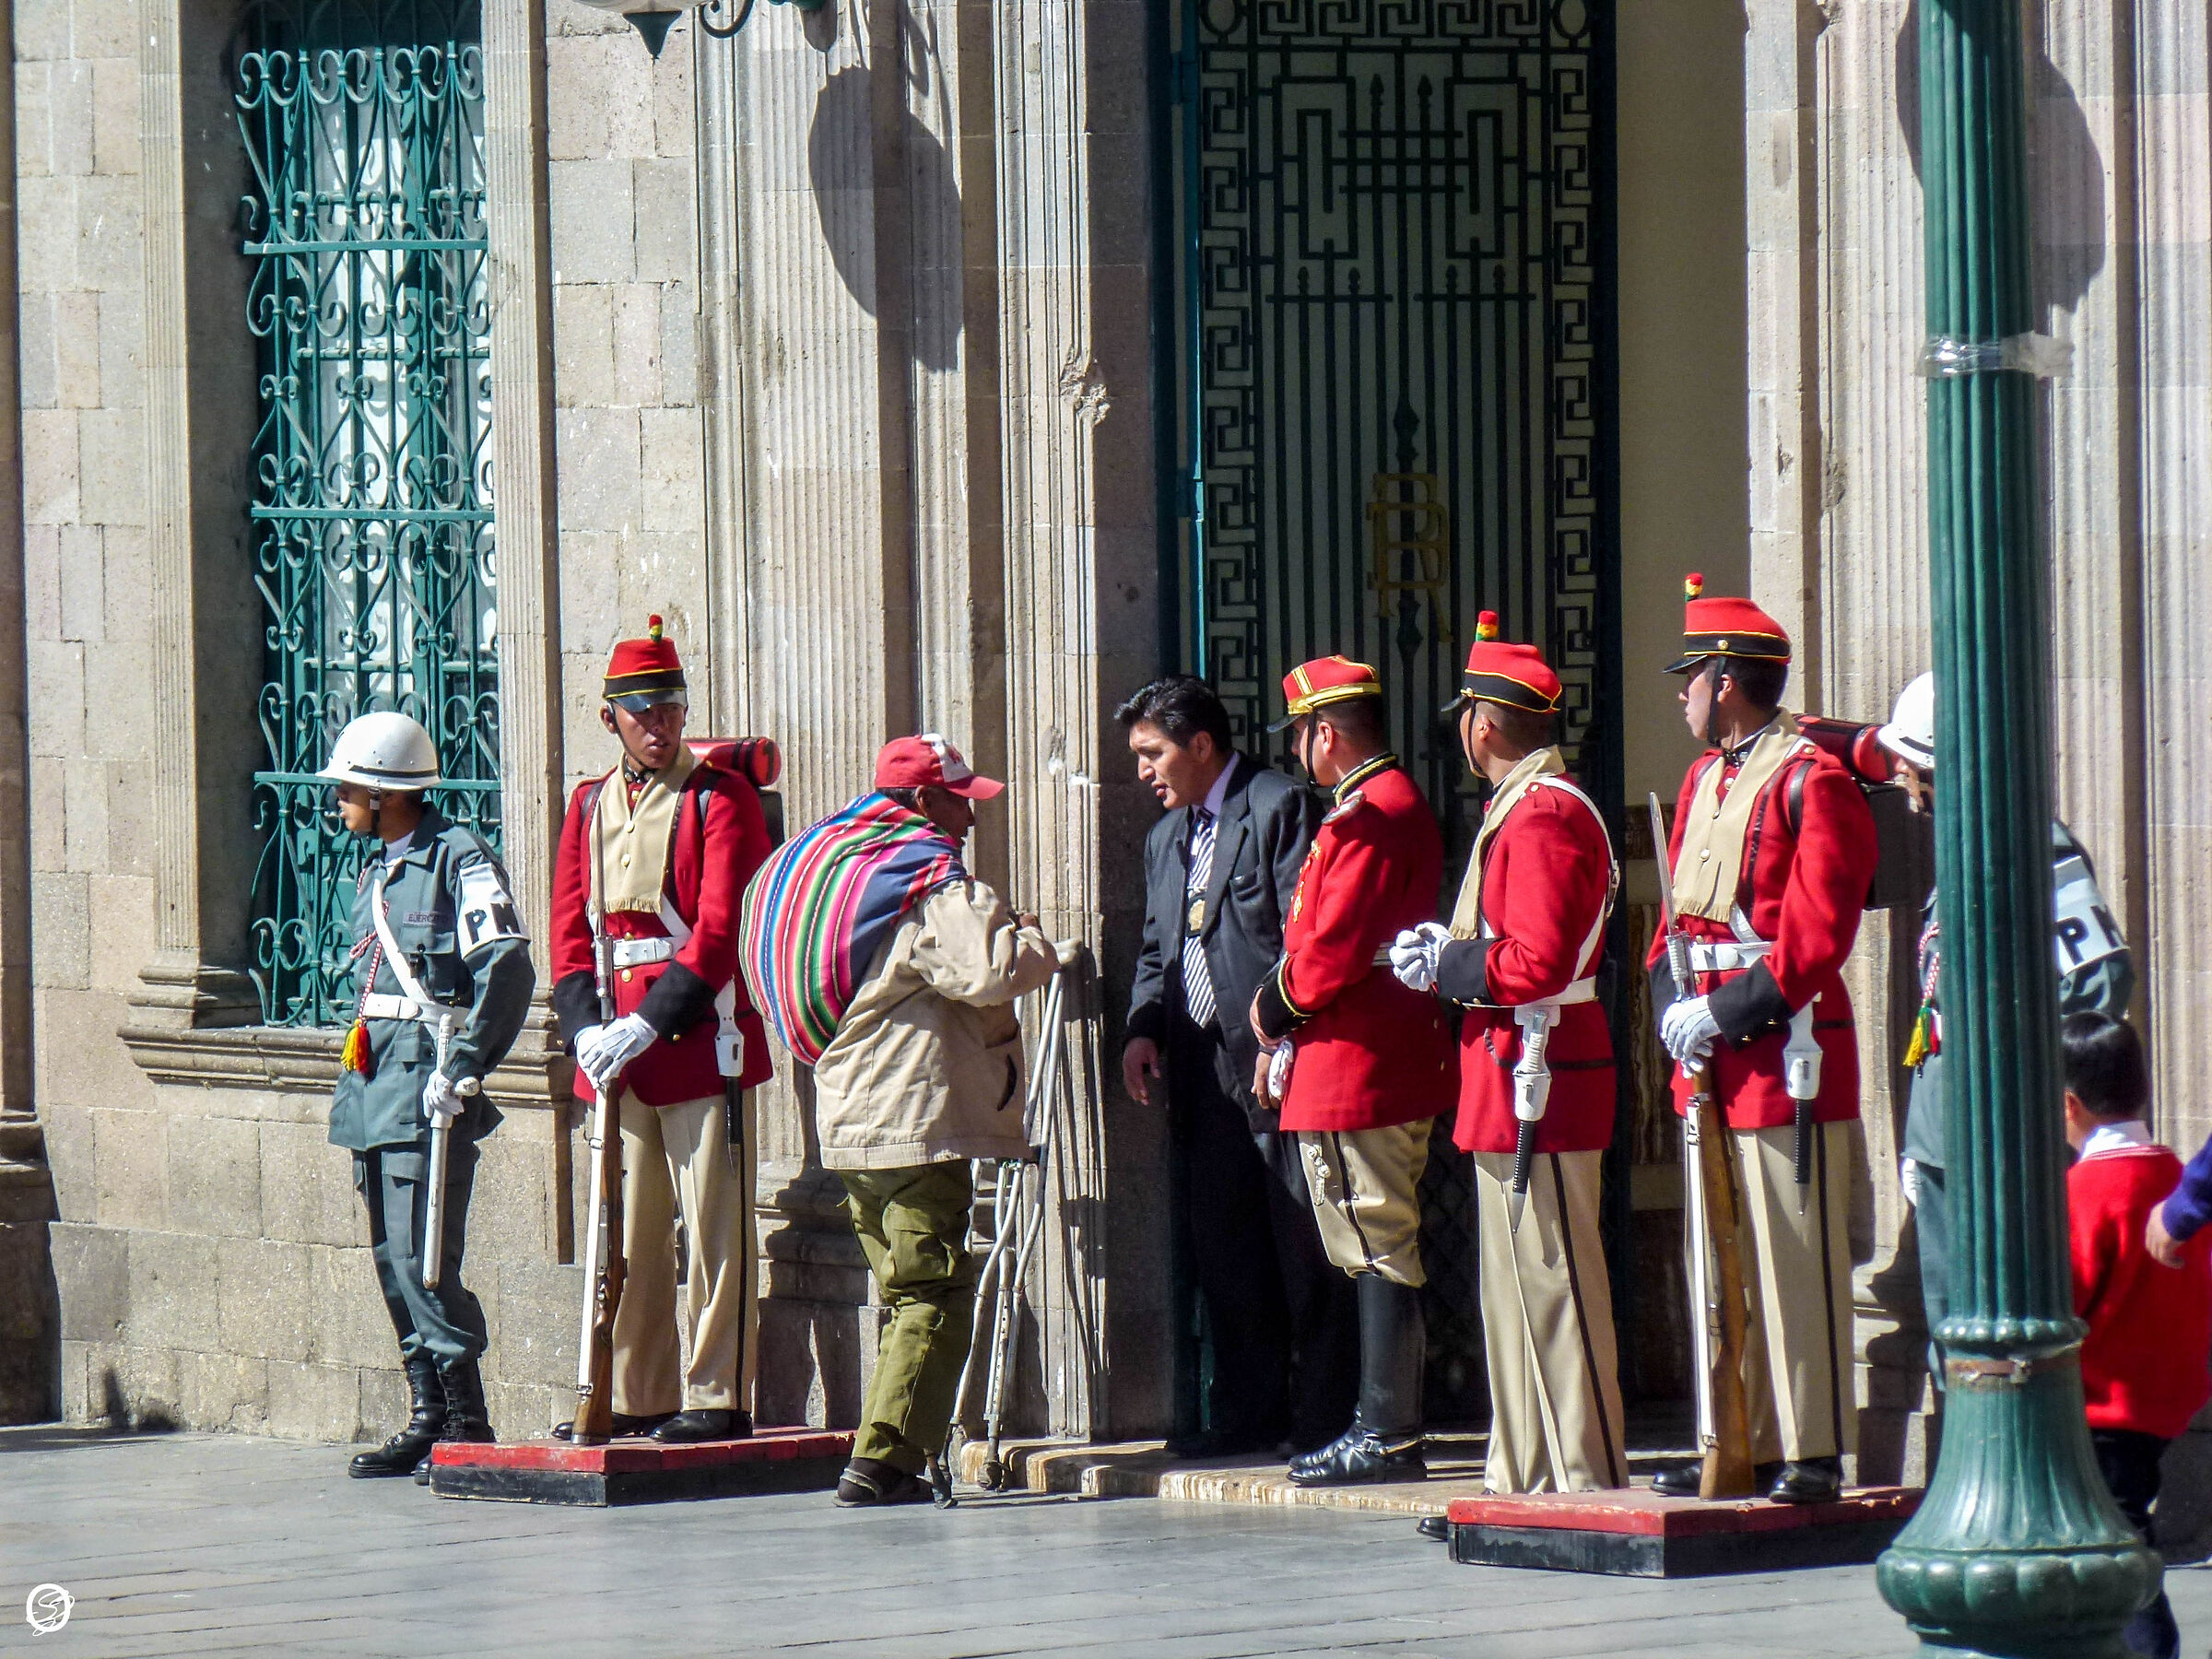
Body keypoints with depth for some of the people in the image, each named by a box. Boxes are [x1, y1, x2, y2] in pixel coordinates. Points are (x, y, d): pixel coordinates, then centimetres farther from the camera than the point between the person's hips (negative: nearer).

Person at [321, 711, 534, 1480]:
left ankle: (467, 1423, -8)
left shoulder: (459, 858, -9)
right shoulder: (375, 873, 19)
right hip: (375, 1083, 9)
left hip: (429, 1078, -9)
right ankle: (428, 1416, 13)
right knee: (393, 1257, 8)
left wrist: (462, 1068, -21)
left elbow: (507, 969, -17)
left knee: (423, 1256, -12)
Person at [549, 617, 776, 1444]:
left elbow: (721, 929, -12)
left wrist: (649, 1024, -18)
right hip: (614, 1047, 6)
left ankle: (717, 1398, -2)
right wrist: (586, 1028, -5)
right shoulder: (590, 805, 14)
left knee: (713, 1227, -4)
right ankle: (637, 1398, 14)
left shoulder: (721, 800, -4)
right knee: (627, 1229, 8)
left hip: (700, 1041, -6)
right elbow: (571, 927, 11)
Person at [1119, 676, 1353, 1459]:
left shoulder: (1281, 808, -6)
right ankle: (1249, 1410, 15)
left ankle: (1322, 1416, -2)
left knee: (1303, 1247, -5)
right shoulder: (1166, 835, 21)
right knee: (1224, 1249, 9)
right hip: (1206, 1075, 8)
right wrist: (1145, 1027, 7)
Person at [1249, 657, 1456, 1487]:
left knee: (1377, 1254, -8)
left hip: (1357, 1072, -11)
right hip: (1398, 1067, 11)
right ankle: (1384, 1425, 18)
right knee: (1380, 1253, 13)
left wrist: (1277, 1008, -5)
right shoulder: (1401, 804, 17)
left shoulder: (1366, 818, -16)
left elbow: (1333, 949, -22)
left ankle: (1387, 1436, -7)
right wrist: (1285, 1020, 12)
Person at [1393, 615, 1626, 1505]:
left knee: (1554, 1287, -7)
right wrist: (1449, 948, 11)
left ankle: (1588, 1479, -5)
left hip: (1538, 1087, -11)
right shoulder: (1523, 807, 17)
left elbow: (1538, 963, -24)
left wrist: (1442, 964, -13)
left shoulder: (1545, 815, -17)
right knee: (1513, 1290, 14)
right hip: (1512, 1091, 11)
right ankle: (1524, 1474, 19)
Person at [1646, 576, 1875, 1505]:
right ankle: (1741, 1444, 17)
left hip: (1786, 1053, -9)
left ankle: (1813, 1453, -3)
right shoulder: (1705, 779, 15)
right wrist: (1674, 1005, -1)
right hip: (1709, 1060, 9)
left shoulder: (1812, 782, -11)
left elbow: (1817, 933, -17)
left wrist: (1727, 1012, -18)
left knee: (1795, 1258, -6)